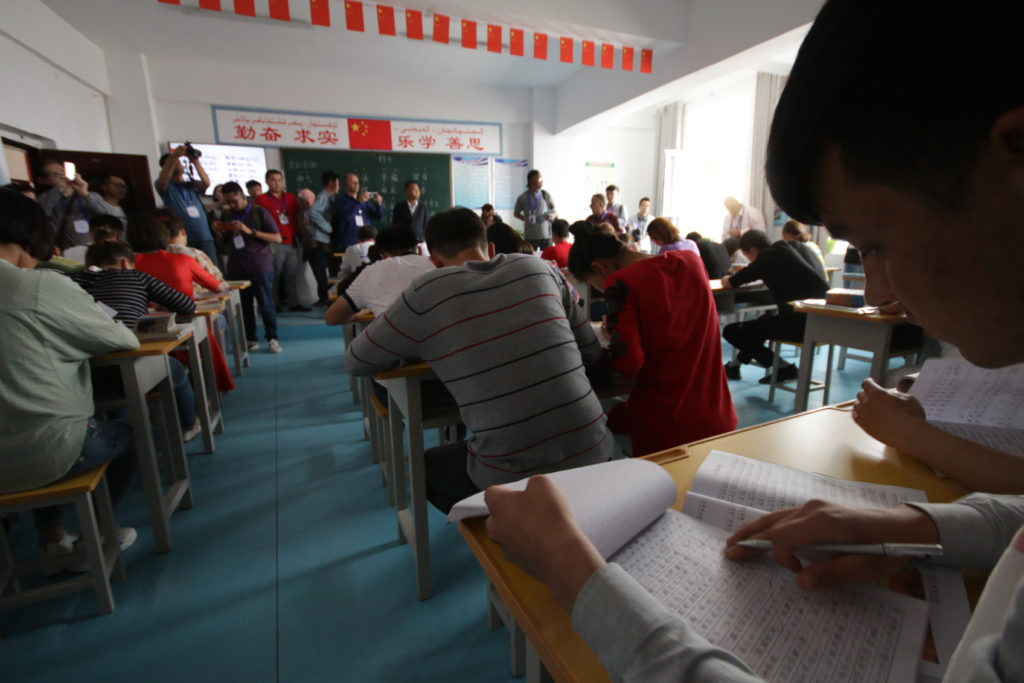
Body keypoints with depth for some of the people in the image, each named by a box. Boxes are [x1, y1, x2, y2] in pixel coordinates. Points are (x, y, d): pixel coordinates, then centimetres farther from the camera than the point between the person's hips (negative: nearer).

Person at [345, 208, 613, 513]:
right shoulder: (537, 267, 3)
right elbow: (593, 351, 9)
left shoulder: (424, 295, -6)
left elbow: (355, 362, 7)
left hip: (514, 474, -4)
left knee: (424, 467, 25)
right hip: (592, 452, 5)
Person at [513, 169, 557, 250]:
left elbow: (555, 213, 9)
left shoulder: (546, 195, 4)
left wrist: (552, 215, -13)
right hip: (531, 237, -1)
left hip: (546, 235, 1)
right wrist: (526, 219, 2)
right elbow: (516, 213, 14)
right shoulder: (522, 198, 0)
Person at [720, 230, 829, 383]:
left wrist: (727, 280, 17)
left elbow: (729, 284, -7)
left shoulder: (768, 256, -7)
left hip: (804, 321, -10)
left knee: (731, 331, -4)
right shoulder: (783, 250, 18)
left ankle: (785, 369, 4)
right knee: (766, 318, 36)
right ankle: (735, 365, 38)